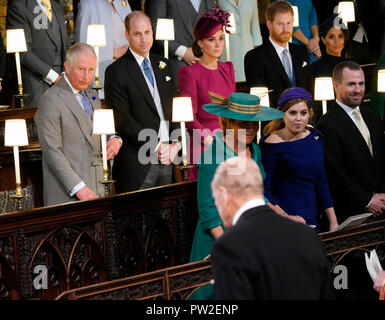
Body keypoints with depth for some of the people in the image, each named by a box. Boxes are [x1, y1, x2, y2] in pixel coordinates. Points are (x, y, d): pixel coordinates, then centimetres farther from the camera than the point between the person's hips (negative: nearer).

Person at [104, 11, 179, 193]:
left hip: (168, 160, 5)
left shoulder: (162, 65, 15)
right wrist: (156, 146, -13)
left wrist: (176, 144, 0)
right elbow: (123, 120, -11)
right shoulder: (117, 71, -5)